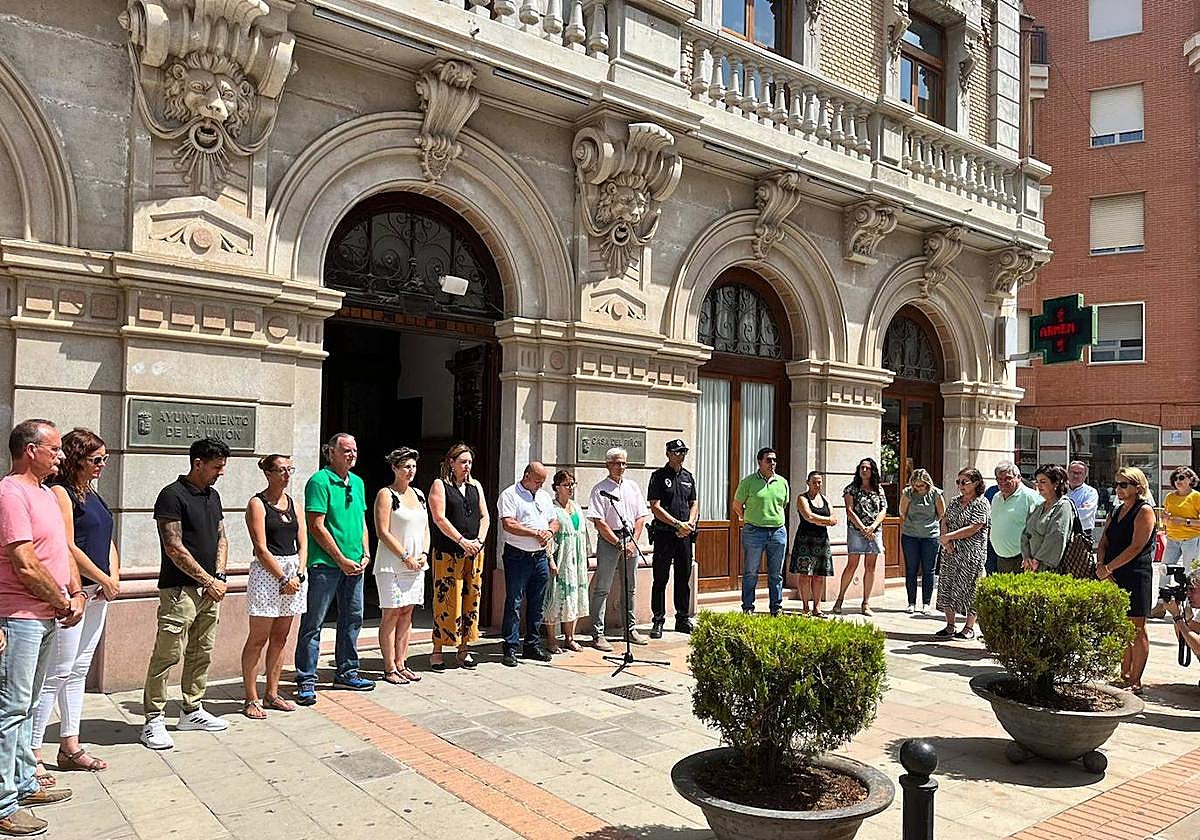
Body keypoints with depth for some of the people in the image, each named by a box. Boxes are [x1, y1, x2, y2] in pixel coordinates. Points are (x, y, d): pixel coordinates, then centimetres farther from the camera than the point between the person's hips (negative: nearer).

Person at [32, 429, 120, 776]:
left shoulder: (92, 494, 16)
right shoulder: (61, 492, -10)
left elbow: (107, 540, 18)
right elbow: (68, 546, -16)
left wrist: (114, 575, 3)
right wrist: (103, 578, -11)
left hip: (97, 592, 9)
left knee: (78, 670, 13)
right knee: (57, 672, -5)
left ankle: (70, 747, 21)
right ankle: (32, 751, 4)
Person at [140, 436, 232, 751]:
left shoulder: (213, 495, 14)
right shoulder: (172, 495, -11)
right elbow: (174, 548, -15)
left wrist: (219, 577, 1)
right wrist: (209, 580, -12)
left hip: (210, 590, 8)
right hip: (180, 589, -8)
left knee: (201, 654, 14)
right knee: (167, 655, -5)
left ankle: (192, 710, 25)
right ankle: (153, 720, 4)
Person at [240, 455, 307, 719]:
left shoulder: (293, 503, 13)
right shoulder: (257, 504, -5)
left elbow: (302, 543, 9)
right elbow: (261, 548, -11)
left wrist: (299, 574, -6)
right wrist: (283, 578, -13)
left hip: (295, 571, 6)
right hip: (267, 571, -6)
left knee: (280, 638, 12)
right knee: (258, 639, 0)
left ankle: (272, 694, 21)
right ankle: (251, 699, 8)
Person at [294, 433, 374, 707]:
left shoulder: (357, 482, 13)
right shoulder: (319, 481, -11)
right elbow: (317, 527, -15)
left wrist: (365, 553, 6)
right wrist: (341, 560, -14)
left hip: (354, 565, 8)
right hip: (325, 563, -8)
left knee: (352, 618, 15)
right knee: (313, 622, 0)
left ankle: (346, 671, 28)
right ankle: (306, 680, 8)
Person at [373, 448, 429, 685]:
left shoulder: (419, 494, 13)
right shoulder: (386, 495, -7)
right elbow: (383, 532, -13)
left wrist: (424, 554, 0)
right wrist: (406, 557, -14)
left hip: (416, 565, 6)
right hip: (392, 565, -6)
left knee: (407, 613, 9)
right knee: (392, 614, -2)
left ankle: (401, 663, 17)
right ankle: (389, 669, 4)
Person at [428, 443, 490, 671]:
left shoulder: (475, 486, 15)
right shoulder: (440, 486, -1)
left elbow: (484, 517, 12)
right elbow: (439, 518, -10)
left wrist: (479, 540, -5)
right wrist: (462, 541, -16)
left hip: (474, 552, 5)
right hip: (447, 553, -5)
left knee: (471, 598, 5)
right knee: (446, 599, -5)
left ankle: (464, 649, 14)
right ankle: (437, 651, 3)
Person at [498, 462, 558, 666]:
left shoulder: (545, 497, 16)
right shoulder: (509, 495, -5)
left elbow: (554, 521, 18)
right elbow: (508, 525, -16)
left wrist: (550, 532, -5)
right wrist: (535, 533, -16)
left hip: (540, 557, 6)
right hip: (517, 556, -6)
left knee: (537, 603, 11)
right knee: (514, 603, -2)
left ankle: (532, 645, 22)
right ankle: (510, 648, 4)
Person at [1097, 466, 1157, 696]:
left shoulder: (1145, 511, -7)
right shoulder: (1117, 511, 17)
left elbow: (1136, 547, -15)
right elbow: (1104, 542, 13)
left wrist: (1108, 568, -14)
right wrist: (1101, 566, -4)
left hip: (1136, 576, -7)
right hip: (1114, 576, 7)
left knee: (1136, 630, -1)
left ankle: (1135, 682, 5)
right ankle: (1124, 676, 20)